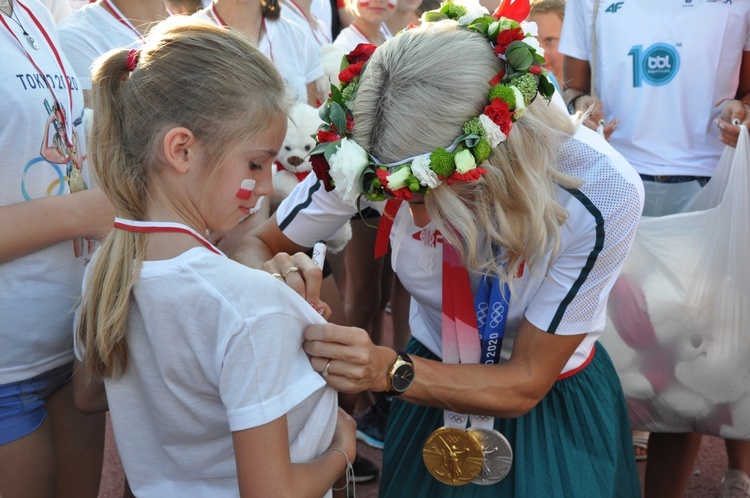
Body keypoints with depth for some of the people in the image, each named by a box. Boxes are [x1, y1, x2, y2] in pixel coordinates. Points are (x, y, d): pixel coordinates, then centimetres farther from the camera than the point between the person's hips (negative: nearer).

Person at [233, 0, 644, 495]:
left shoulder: (602, 193, -32)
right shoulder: (384, 158, -27)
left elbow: (525, 384, -24)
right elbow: (256, 244, -11)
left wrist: (389, 371, -39)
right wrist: (274, 277, -35)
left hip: (554, 406, -1)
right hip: (434, 383, 2)